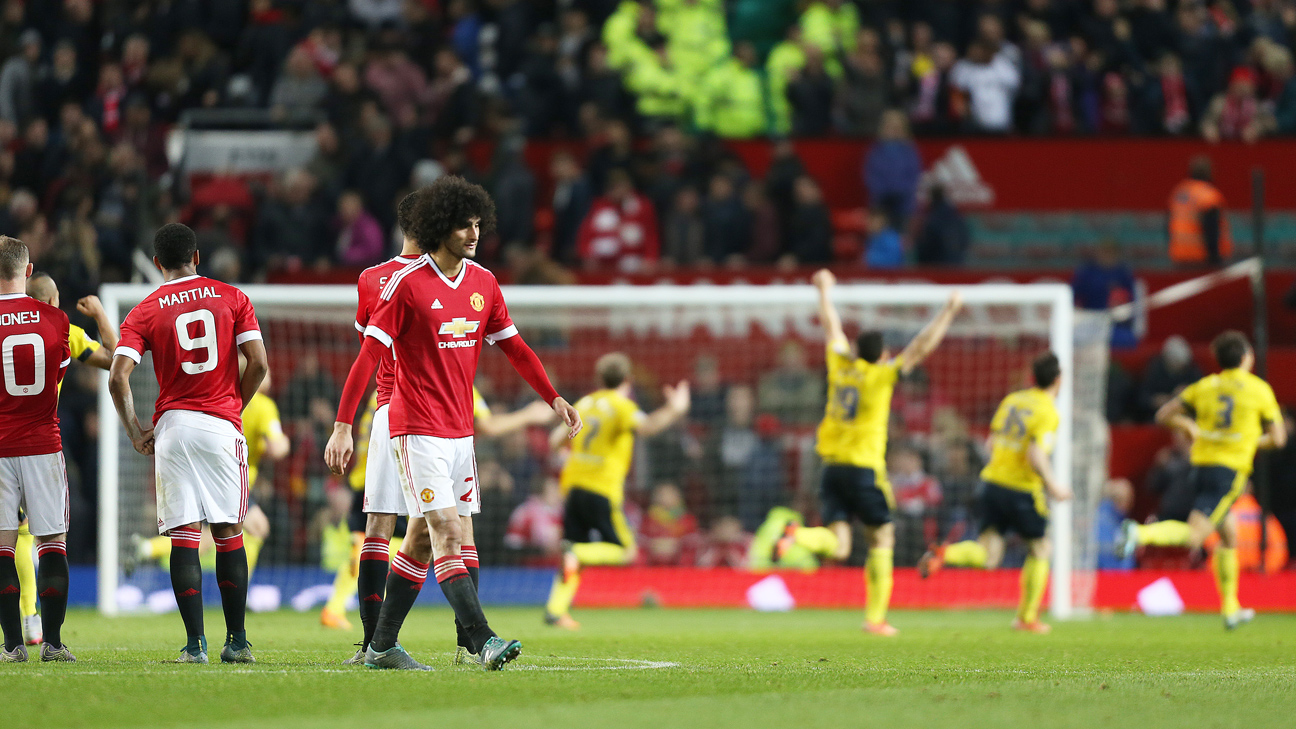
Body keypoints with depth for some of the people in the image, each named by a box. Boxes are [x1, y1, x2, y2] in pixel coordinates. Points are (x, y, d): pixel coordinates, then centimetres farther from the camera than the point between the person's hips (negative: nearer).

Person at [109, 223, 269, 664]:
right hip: (222, 425, 1)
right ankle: (237, 641, 6)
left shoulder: (144, 313, 2)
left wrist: (135, 433, 2)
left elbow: (118, 377, -8)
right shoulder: (231, 298, 5)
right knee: (228, 535, 7)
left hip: (173, 426, -1)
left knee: (183, 538, 0)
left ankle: (195, 643, -5)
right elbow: (258, 364, -2)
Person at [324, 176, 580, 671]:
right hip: (417, 430, -7)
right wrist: (343, 426, -15)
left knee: (426, 542, 10)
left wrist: (554, 399, 12)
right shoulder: (407, 283, -11)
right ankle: (484, 642, -23)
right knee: (447, 533, -15)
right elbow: (369, 355, -12)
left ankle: (382, 647, 19)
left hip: (460, 431, 7)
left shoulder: (483, 283, 8)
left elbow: (513, 346, 18)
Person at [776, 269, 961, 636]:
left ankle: (797, 536, -31)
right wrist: (948, 313, 1)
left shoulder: (840, 366, 7)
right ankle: (876, 617, 8)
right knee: (881, 540, 10)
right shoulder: (881, 375, -6)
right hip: (864, 468, -4)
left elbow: (832, 328, 23)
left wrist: (825, 291, 38)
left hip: (832, 467, 5)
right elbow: (922, 346, -7)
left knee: (838, 545, 0)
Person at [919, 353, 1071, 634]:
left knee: (987, 555, 5)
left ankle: (944, 554, -23)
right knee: (1039, 549, 16)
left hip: (993, 481, 6)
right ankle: (1027, 617, 19)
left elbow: (992, 442, 14)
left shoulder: (1012, 400, 11)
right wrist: (1052, 484, -9)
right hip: (1023, 490, -6)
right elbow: (1036, 453, -21)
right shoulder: (1048, 412, -10)